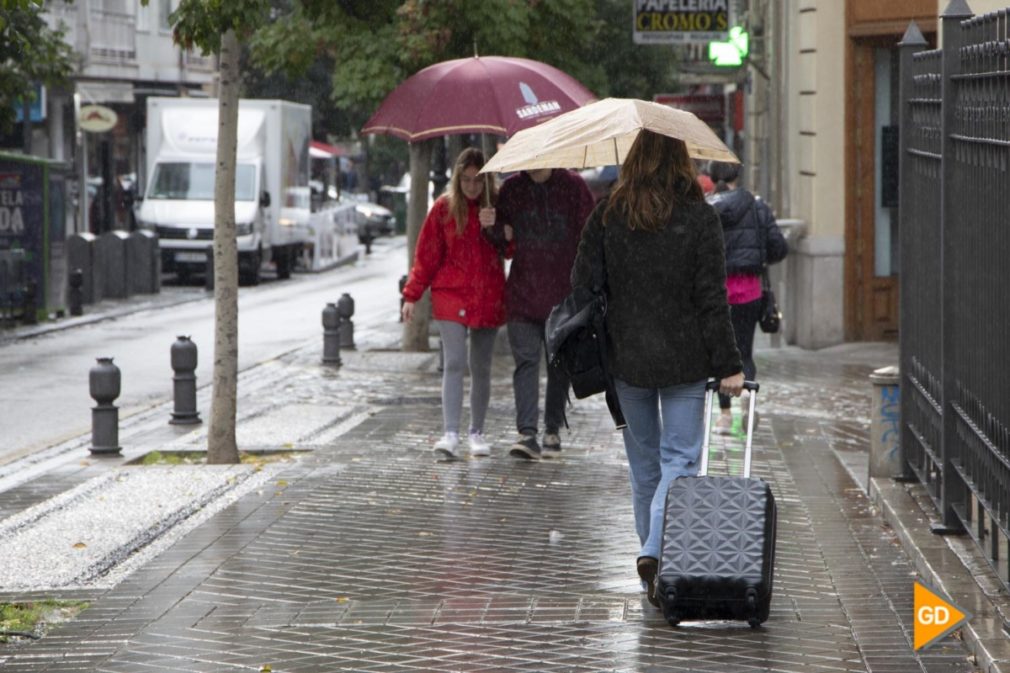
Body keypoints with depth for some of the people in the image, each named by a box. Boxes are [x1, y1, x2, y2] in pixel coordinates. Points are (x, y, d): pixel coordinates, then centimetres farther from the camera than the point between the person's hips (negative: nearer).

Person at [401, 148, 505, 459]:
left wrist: (495, 227, -16)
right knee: (454, 363, -13)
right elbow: (427, 254, 4)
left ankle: (477, 433, 18)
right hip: (451, 294, -2)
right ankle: (450, 434, -18)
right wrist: (412, 295, 1)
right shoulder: (444, 207, 1)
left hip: (488, 298, 2)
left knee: (481, 368, 8)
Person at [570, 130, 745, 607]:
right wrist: (729, 366, -3)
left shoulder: (607, 216, -1)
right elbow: (712, 299, -7)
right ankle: (656, 551, -20)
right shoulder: (700, 219, -7)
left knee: (643, 463, 15)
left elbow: (582, 284, 1)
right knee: (680, 460, 0)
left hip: (625, 357, 3)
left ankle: (654, 555, 22)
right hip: (683, 360, -3)